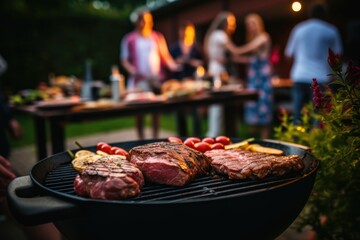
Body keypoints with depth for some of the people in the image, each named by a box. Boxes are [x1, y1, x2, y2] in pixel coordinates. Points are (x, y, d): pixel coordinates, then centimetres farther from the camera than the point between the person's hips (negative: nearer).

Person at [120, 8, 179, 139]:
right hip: (139, 81, -2)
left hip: (157, 80, 2)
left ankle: (155, 137, 16)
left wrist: (174, 67, -7)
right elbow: (124, 60, 1)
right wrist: (134, 72, -16)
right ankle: (141, 139, 12)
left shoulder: (158, 37, 9)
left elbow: (165, 56, 10)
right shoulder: (129, 39, 2)